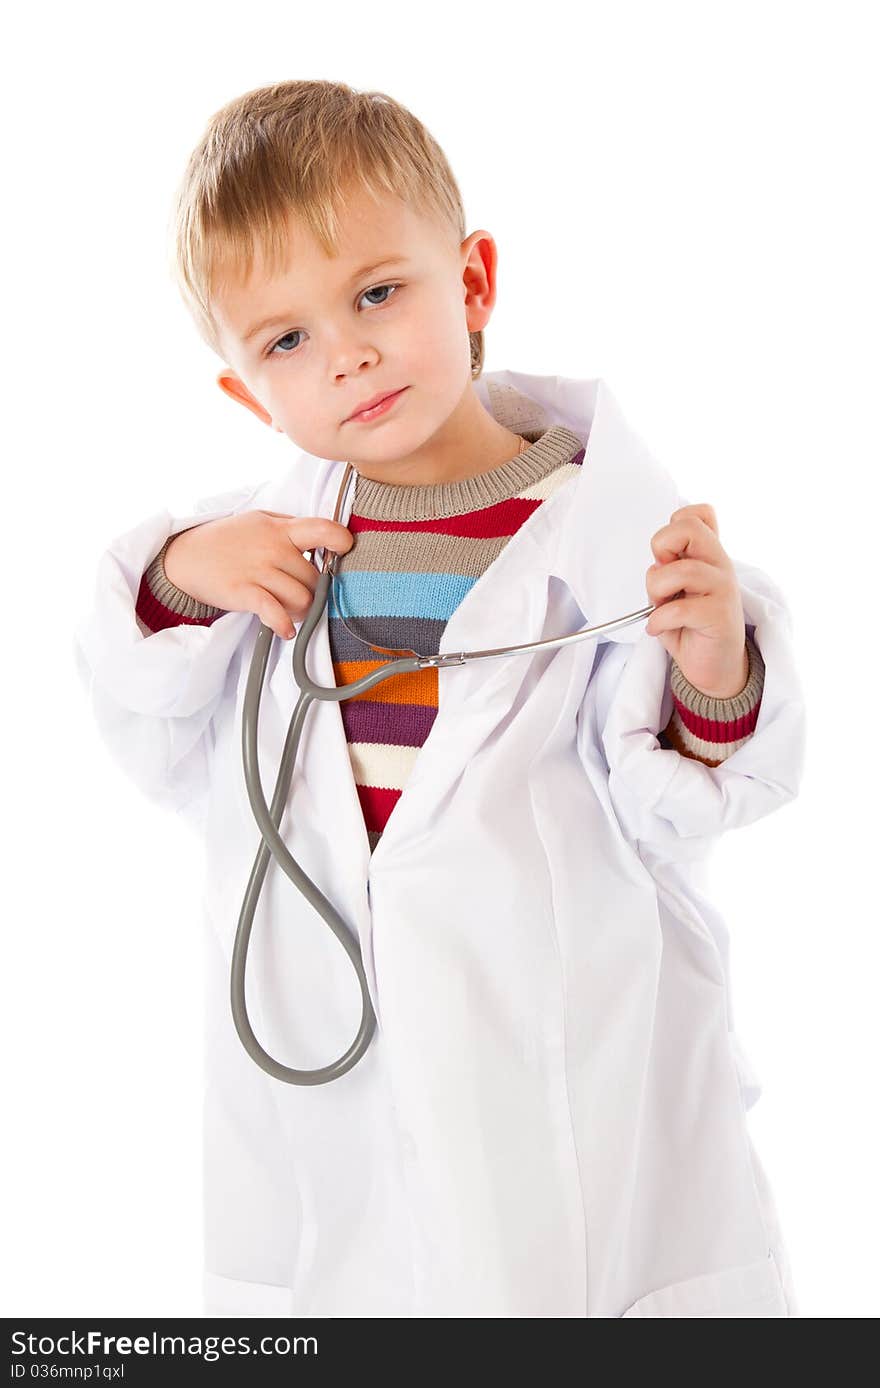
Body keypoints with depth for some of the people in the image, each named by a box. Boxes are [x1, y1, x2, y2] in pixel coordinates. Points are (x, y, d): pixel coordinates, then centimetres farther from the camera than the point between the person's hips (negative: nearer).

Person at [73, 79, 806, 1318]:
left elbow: (669, 818, -12)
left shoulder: (606, 522, -13)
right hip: (325, 1088, 3)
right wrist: (175, 583, -8)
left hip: (568, 1070, -3)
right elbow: (170, 761, 8)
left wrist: (713, 686, -32)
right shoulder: (262, 540, 0)